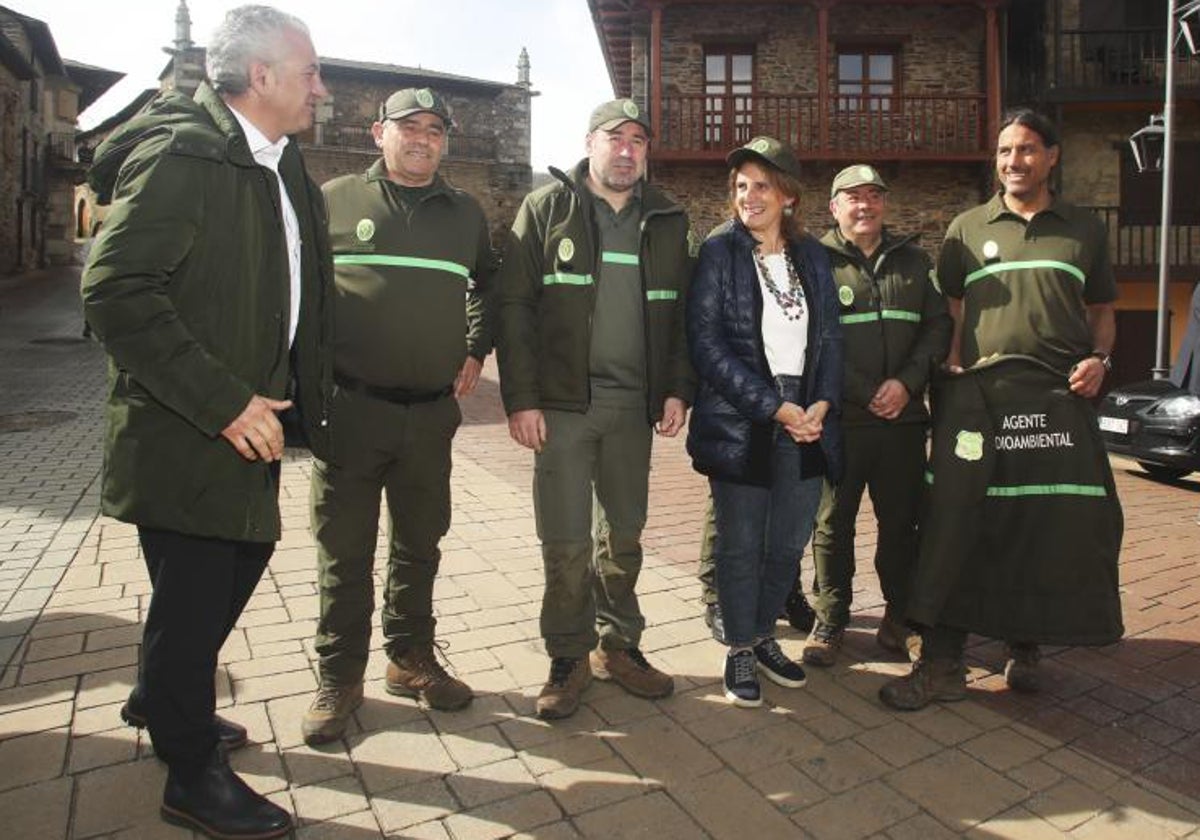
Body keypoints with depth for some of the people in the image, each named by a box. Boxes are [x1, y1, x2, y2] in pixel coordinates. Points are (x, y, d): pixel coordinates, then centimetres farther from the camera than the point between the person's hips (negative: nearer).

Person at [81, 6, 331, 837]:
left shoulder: (285, 169, 11)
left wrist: (284, 398, 10)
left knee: (239, 562, 21)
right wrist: (222, 402, -24)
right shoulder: (180, 155, -16)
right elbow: (115, 292, -23)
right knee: (193, 598, 4)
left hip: (247, 423, 9)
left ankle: (162, 701, 46)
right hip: (184, 433, -9)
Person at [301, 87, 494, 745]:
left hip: (432, 413, 3)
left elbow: (491, 284, 25)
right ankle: (339, 678, 22)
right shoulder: (335, 198, 3)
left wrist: (476, 349, 13)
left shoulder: (465, 213, 11)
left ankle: (411, 658, 32)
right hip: (350, 408, -3)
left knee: (419, 545, 14)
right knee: (345, 551, 6)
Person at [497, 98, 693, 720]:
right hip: (563, 403, -3)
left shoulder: (667, 222, 13)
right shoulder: (546, 208, 2)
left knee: (625, 534, 12)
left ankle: (618, 646, 28)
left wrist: (677, 390, 2)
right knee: (566, 542, 0)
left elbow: (680, 313, 13)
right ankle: (569, 657, 18)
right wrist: (520, 398, -11)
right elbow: (515, 306, -4)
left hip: (633, 406, 4)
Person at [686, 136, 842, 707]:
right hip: (740, 424, -4)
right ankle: (740, 650, 22)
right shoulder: (719, 252, -2)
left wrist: (823, 403, -6)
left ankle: (763, 635, 32)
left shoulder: (811, 256, 12)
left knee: (789, 543, 11)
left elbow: (830, 337, 12)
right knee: (741, 546, 4)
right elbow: (706, 342, -10)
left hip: (806, 421, 5)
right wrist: (771, 406, -14)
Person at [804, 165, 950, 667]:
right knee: (833, 524, 5)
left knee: (902, 522, 11)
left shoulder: (914, 261, 15)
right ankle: (830, 621, 19)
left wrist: (907, 382, -8)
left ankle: (898, 621, 27)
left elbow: (939, 326, 8)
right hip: (838, 419, -3)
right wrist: (867, 394, -13)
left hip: (903, 418, 4)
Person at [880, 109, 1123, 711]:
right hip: (978, 392, -2)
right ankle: (941, 665, 2)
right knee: (957, 525, -6)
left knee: (1062, 527, 2)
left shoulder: (1083, 229, 18)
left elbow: (1101, 310, 21)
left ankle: (1024, 646, 24)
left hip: (1059, 396, 2)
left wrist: (1099, 358, 2)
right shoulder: (967, 228, 14)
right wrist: (950, 365, -6)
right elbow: (949, 311, 11)